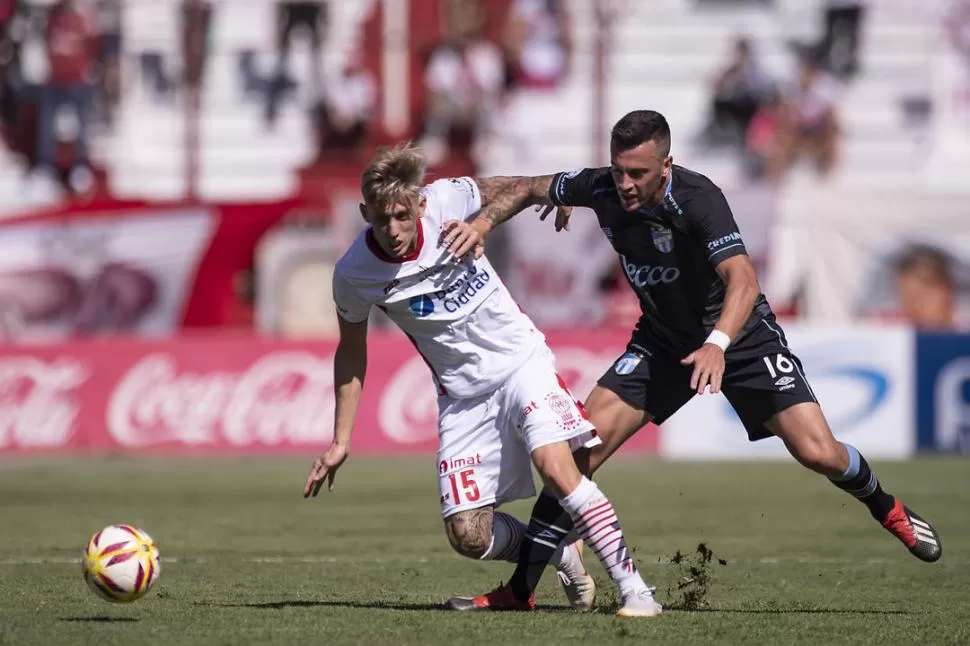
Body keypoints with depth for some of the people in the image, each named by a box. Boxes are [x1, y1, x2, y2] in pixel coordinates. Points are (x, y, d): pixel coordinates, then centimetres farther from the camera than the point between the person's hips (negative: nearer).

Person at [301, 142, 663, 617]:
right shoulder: (354, 275, -13)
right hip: (461, 394, 2)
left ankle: (634, 589, -21)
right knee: (468, 537, -6)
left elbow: (507, 189, 10)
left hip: (519, 359, -2)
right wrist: (340, 441, 8)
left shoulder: (447, 200, -16)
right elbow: (351, 349, 7)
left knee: (556, 467, -26)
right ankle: (560, 555, 21)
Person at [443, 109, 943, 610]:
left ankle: (886, 508, 21)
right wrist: (484, 222, -15)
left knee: (817, 453, -15)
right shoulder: (602, 189, -16)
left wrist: (717, 345, -59)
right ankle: (521, 587, -6)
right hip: (662, 340, 4)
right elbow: (529, 188, 3)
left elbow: (742, 280, -43)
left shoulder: (698, 199, -31)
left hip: (739, 334, -4)